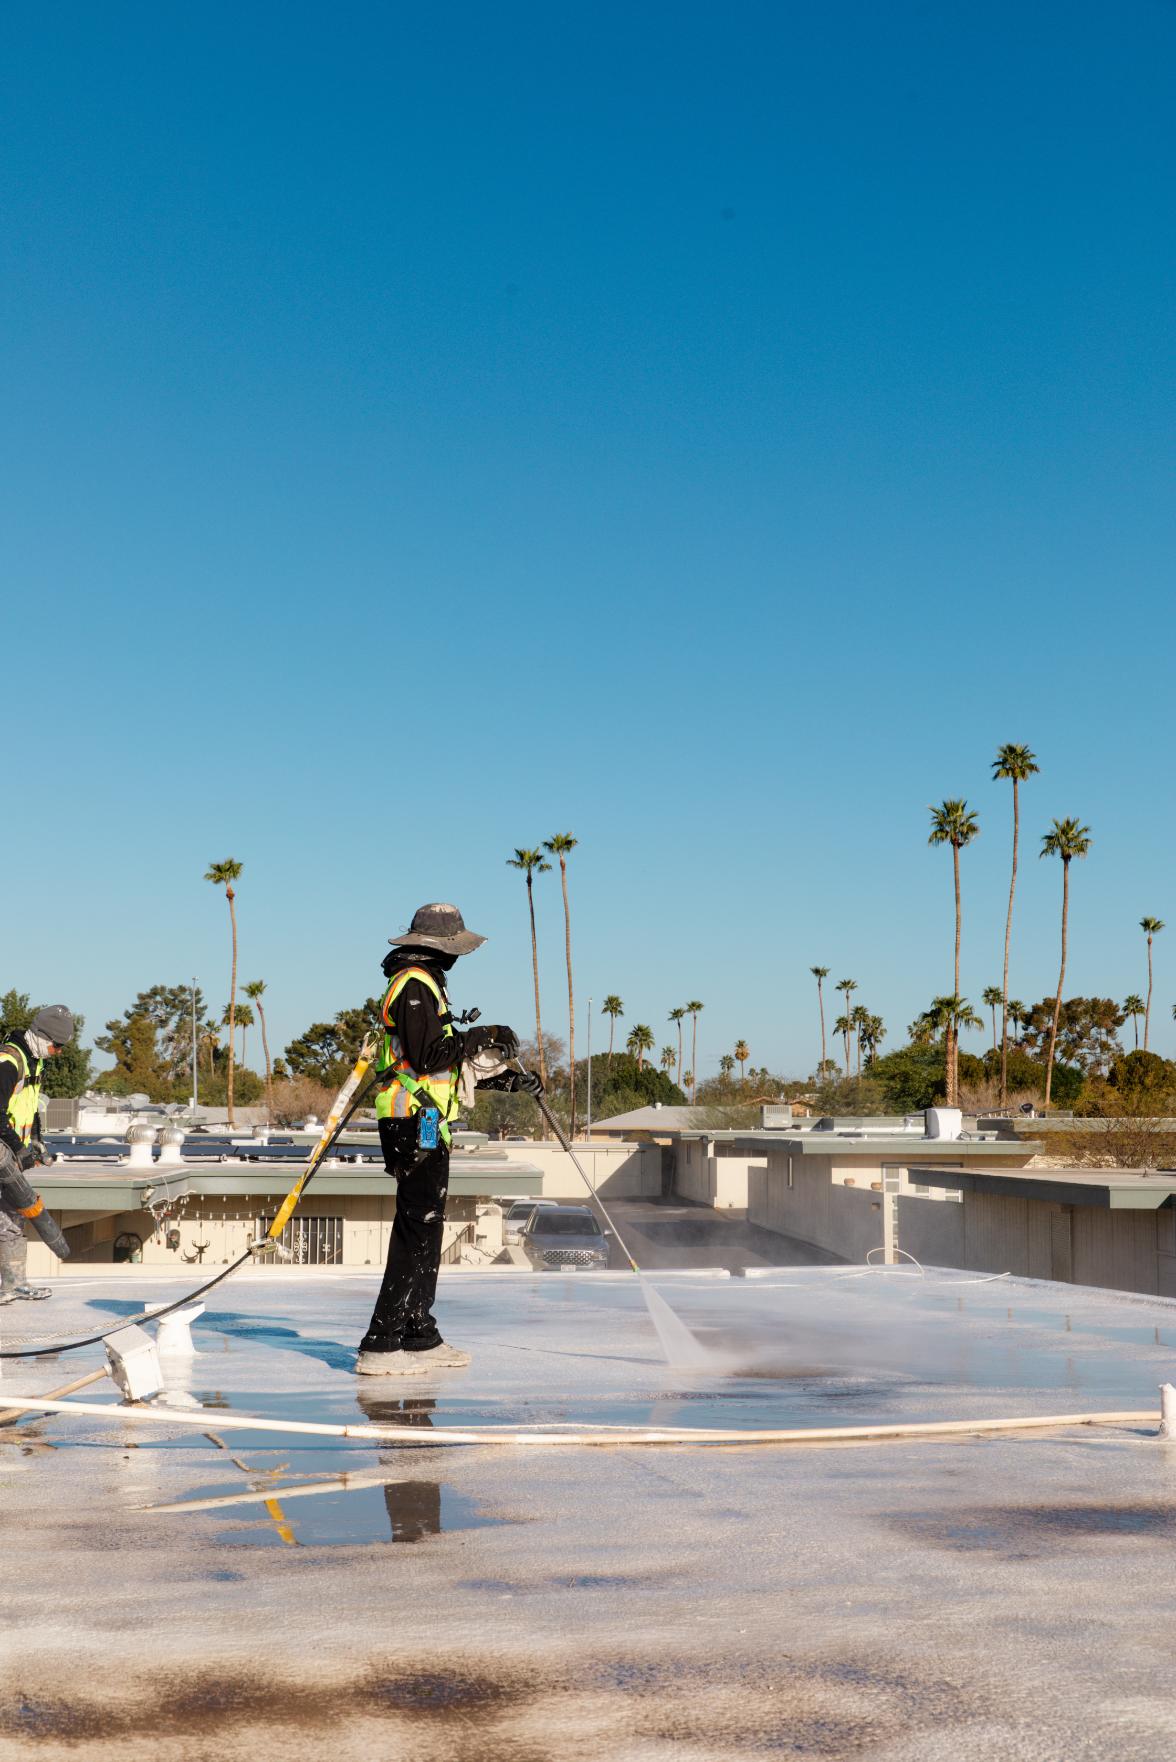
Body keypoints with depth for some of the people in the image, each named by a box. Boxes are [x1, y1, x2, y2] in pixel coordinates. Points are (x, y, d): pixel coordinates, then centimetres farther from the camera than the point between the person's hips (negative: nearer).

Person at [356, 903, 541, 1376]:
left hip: (425, 1127, 11)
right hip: (416, 1126, -11)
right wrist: (480, 1038, -13)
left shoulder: (426, 984, 21)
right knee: (416, 1233, -11)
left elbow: (453, 1062, 23)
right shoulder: (415, 985, -13)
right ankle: (381, 1346, -10)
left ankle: (420, 1337, 22)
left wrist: (507, 1078, 19)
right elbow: (426, 1057, -22)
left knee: (425, 1231, 14)